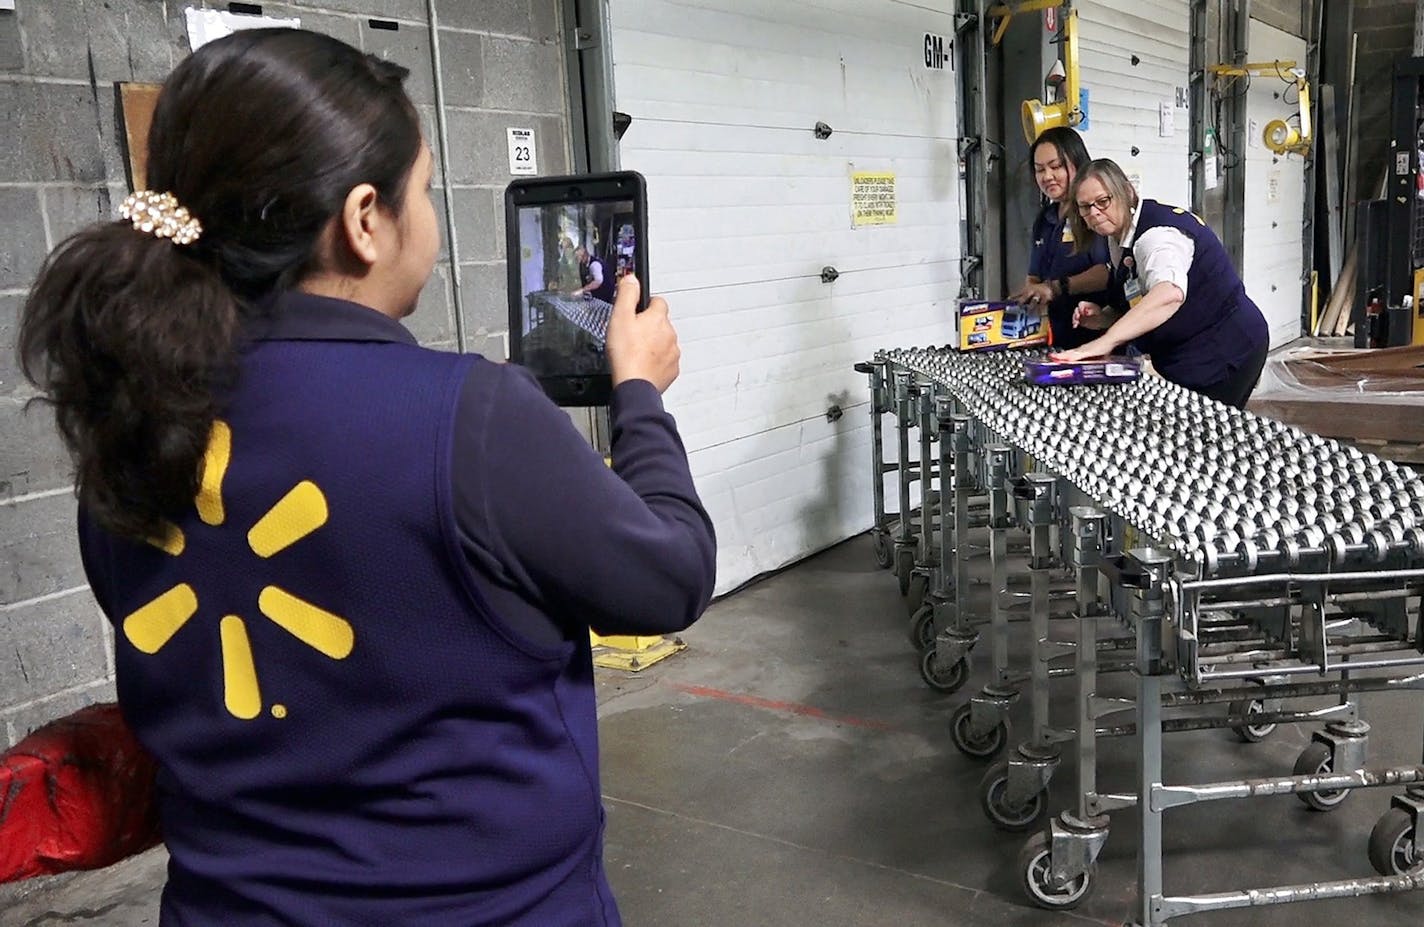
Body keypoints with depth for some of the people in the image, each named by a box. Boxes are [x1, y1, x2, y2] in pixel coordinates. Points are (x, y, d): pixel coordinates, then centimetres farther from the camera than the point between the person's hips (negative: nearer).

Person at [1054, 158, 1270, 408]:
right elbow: (1135, 304, 18)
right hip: (1187, 359, 9)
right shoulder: (1118, 239, 7)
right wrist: (1103, 318, -5)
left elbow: (1169, 293, -45)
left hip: (1222, 353, -9)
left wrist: (1105, 341, -53)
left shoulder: (1156, 233, -23)